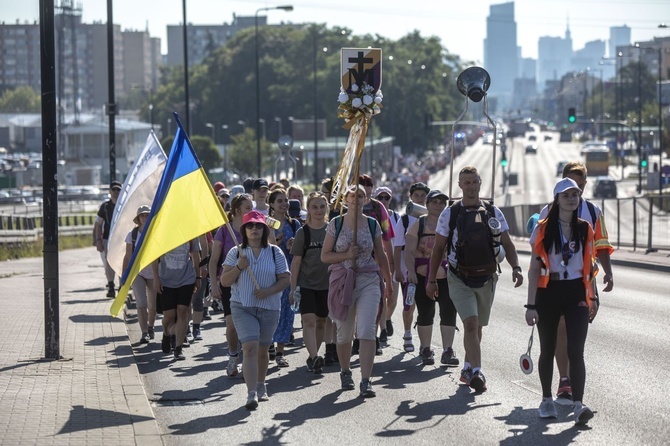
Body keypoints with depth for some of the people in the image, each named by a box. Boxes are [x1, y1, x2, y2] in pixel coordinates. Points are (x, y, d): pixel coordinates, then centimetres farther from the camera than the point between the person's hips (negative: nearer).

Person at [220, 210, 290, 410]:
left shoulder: (275, 253, 3)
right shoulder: (236, 252, 3)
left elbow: (285, 279, 1)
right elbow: (224, 281, 1)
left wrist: (269, 291, -15)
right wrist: (238, 267, -17)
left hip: (269, 308, 2)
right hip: (242, 307, -1)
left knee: (262, 350, 12)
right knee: (250, 347, -16)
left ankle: (261, 386, 35)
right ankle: (252, 394, -22)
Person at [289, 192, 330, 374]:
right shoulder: (303, 232, -1)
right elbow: (296, 261, 0)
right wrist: (293, 287, -4)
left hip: (326, 284, 3)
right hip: (306, 283, -3)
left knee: (321, 321, 9)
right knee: (309, 320, -15)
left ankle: (312, 356, 22)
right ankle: (314, 357, -24)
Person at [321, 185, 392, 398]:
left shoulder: (372, 225, 6)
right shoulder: (335, 224, 3)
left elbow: (381, 256, 14)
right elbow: (325, 256, 2)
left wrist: (388, 282, 17)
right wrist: (347, 255, -13)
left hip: (369, 280, 0)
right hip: (342, 281, 0)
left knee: (367, 332, -13)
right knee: (344, 333, 9)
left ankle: (366, 381, -16)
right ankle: (345, 372, 33)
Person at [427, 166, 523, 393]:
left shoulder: (493, 212, 4)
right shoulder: (450, 213, -2)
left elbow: (507, 244, 4)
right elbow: (438, 248, 4)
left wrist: (516, 267, -12)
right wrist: (431, 280, 3)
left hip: (486, 279, 3)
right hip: (460, 280, -3)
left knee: (477, 326, 13)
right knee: (470, 324, -18)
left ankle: (468, 368, 29)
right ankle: (477, 372, -25)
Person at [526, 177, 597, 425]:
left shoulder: (585, 229, 6)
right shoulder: (543, 230, -2)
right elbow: (534, 268, -3)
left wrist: (591, 296, 12)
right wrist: (531, 304, -7)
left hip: (576, 293, 0)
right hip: (549, 292, 0)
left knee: (576, 351, -12)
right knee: (547, 349, 11)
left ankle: (578, 405, -19)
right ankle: (547, 399, 28)